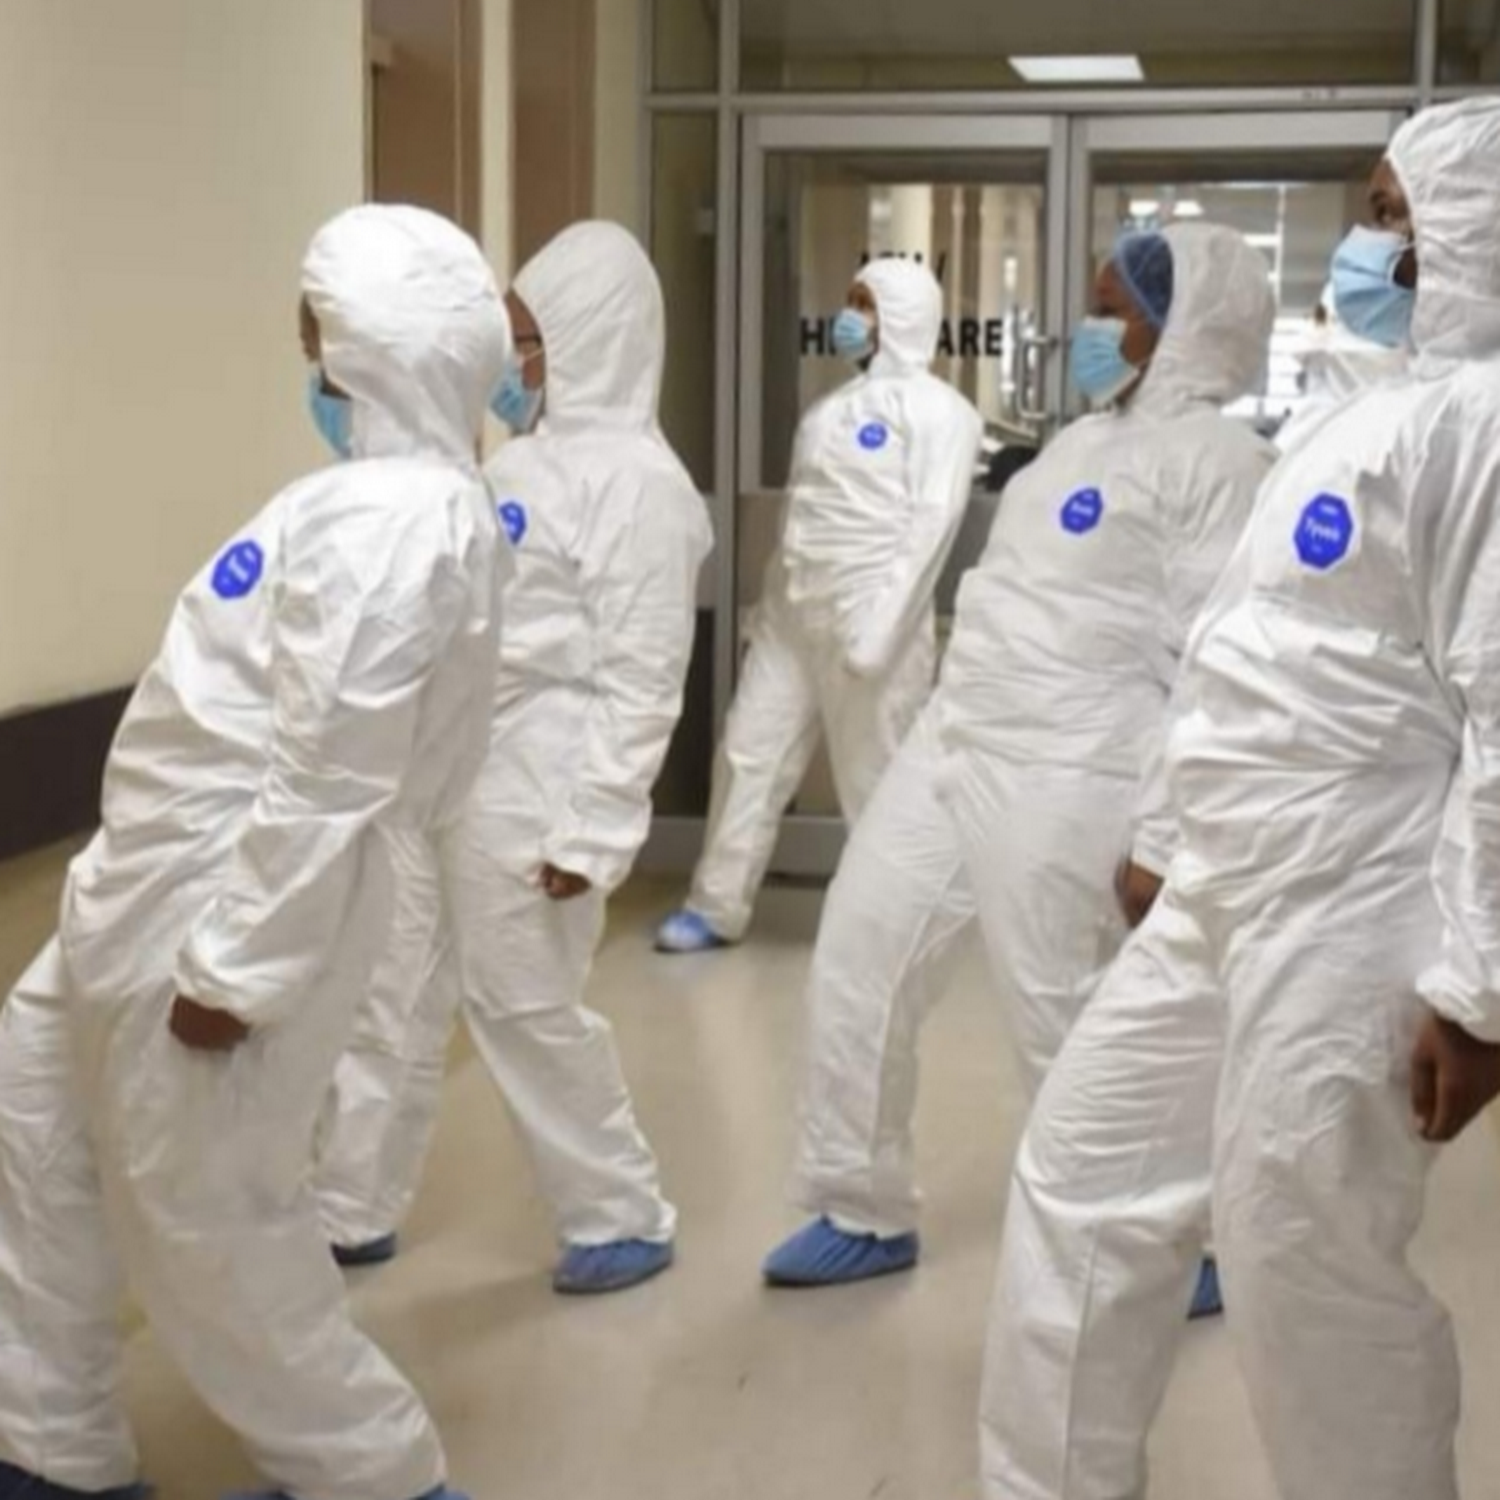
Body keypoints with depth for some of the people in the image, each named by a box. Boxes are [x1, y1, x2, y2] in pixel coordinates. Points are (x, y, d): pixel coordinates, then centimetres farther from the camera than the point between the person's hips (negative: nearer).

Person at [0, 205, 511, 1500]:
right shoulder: (408, 493, 7)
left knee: (211, 1228, 5)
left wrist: (237, 969, -21)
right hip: (173, 874, 11)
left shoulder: (390, 524, -26)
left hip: (237, 898, -11)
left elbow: (327, 784, -27)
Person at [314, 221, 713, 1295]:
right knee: (394, 998, 14)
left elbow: (641, 680, -17)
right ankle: (355, 1212, 28)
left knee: (527, 1010, 2)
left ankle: (625, 1221, 20)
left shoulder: (638, 480, -14)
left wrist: (596, 830, -20)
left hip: (531, 784, -9)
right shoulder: (531, 454, 14)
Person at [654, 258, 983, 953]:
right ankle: (717, 908, 16)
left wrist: (880, 627, -21)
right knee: (749, 755, 7)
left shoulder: (935, 408, -5)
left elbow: (933, 523, -14)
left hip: (868, 619, -7)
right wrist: (770, 602, 14)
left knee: (876, 779, 1)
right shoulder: (830, 410, 20)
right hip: (791, 615, 7)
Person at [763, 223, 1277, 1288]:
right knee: (857, 970, 12)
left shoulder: (1218, 460, -11)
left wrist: (1165, 838, -19)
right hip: (950, 749, 9)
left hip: (1068, 785, -9)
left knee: (1073, 1035, 1)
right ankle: (866, 1212, 30)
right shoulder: (1089, 438, 17)